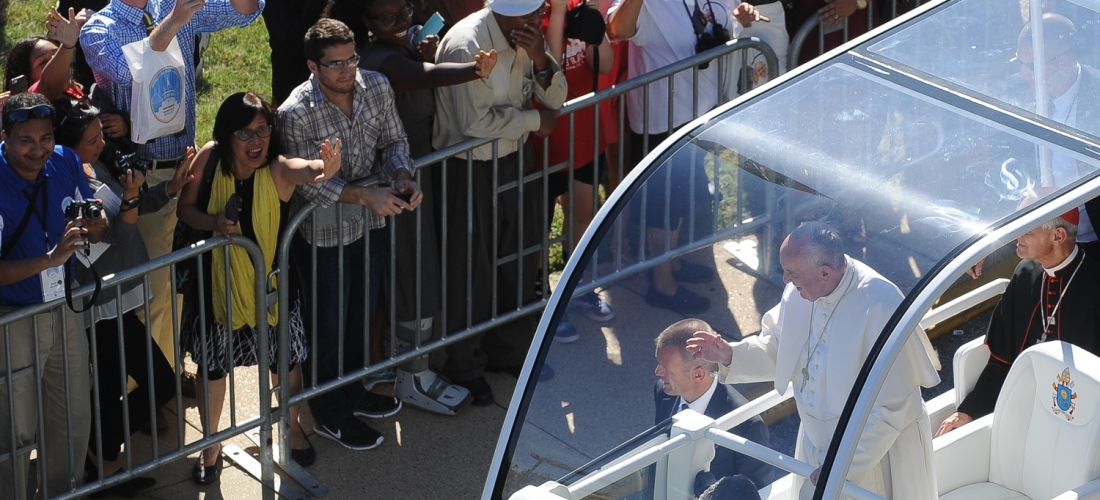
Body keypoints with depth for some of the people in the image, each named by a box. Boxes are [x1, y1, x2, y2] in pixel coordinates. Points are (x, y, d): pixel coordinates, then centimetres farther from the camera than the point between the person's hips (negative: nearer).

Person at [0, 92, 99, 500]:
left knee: (73, 420, 15)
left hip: (64, 311, 5)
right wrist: (51, 258, -32)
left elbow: (91, 229, 8)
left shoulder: (66, 163, -6)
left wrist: (93, 229, -14)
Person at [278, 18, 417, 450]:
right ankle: (330, 415, 30)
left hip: (370, 225, 6)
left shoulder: (376, 87, -11)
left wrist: (403, 179, -17)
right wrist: (364, 196, -33)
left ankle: (352, 391, 47)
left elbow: (393, 142, 2)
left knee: (361, 316, 24)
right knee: (329, 326, 11)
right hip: (324, 235, -6)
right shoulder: (296, 114, -27)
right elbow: (308, 183, -24)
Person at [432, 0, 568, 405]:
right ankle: (464, 367, 23)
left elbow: (555, 100, 2)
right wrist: (535, 120, -12)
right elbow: (476, 122, -25)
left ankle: (510, 349, 37)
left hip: (516, 159, 7)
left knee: (519, 261, 18)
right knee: (470, 274, 5)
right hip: (470, 170, -7)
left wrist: (539, 59, -18)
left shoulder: (526, 37, -2)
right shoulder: (468, 45, -25)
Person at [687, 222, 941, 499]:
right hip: (817, 449, 6)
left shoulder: (880, 307, -29)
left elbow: (888, 409, -27)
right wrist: (730, 356, -9)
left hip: (877, 455, -6)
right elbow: (775, 351, 10)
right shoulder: (800, 292, -8)